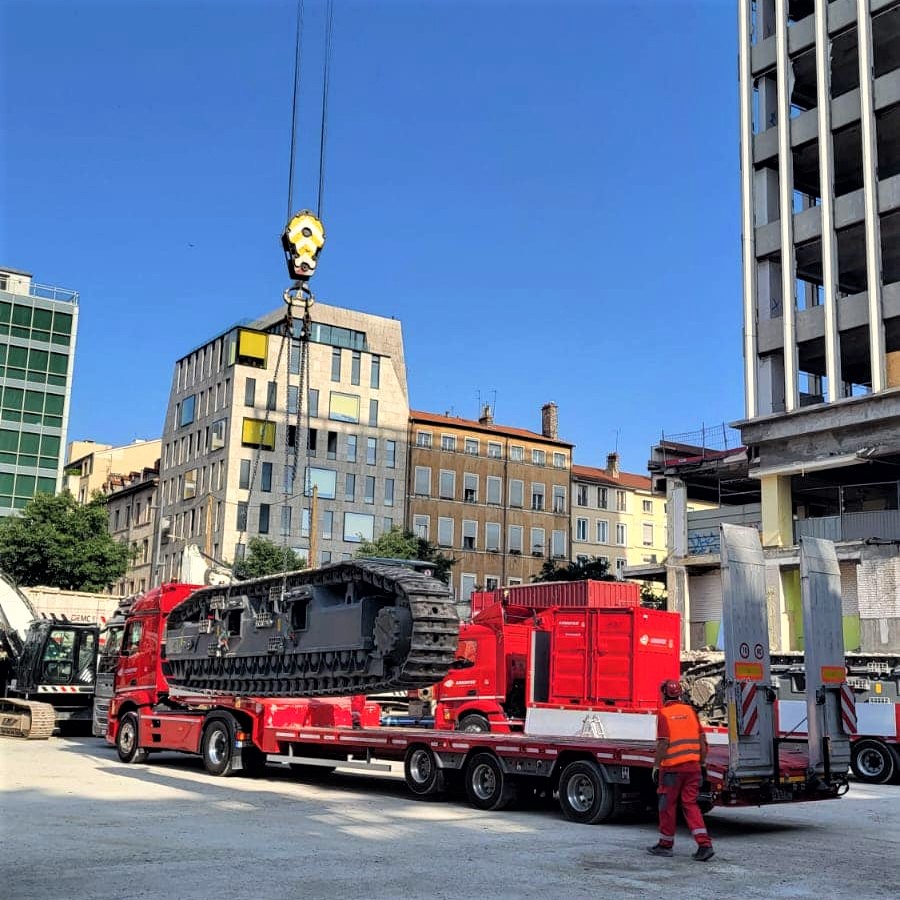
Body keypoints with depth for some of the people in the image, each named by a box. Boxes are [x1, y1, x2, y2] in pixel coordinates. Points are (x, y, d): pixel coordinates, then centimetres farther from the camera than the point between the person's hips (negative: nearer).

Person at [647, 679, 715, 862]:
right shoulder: (690, 710, 8)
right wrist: (702, 764, 15)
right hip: (693, 765, 5)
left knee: (668, 805, 8)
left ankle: (666, 844, 19)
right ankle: (705, 844, -4)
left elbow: (663, 743, -15)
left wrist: (656, 766, -7)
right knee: (690, 804, 9)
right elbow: (702, 739, 8)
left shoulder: (664, 714, -9)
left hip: (672, 767, -5)